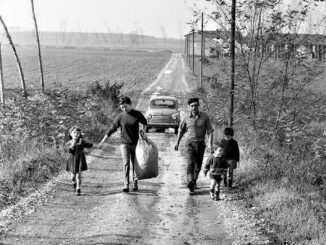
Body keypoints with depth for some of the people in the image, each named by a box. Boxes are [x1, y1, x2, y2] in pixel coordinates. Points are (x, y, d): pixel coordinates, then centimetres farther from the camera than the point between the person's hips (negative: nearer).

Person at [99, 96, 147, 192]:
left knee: (135, 165, 7)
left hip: (136, 144, 1)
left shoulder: (137, 114, -2)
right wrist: (102, 142, 0)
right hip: (125, 144, -1)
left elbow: (144, 122, 19)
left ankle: (135, 184, 20)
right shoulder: (120, 117, -4)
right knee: (126, 164, -12)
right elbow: (112, 130, 1)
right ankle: (126, 185, -11)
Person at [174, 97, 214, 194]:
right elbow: (181, 130, 13)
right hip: (190, 143, -1)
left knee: (198, 165, 12)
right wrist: (177, 143, 17)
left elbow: (210, 131, -2)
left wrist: (210, 144, -14)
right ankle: (190, 182, -32)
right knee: (190, 163, -18)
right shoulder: (186, 117, -2)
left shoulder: (204, 116, -4)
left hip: (200, 143, 1)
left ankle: (194, 181, 33)